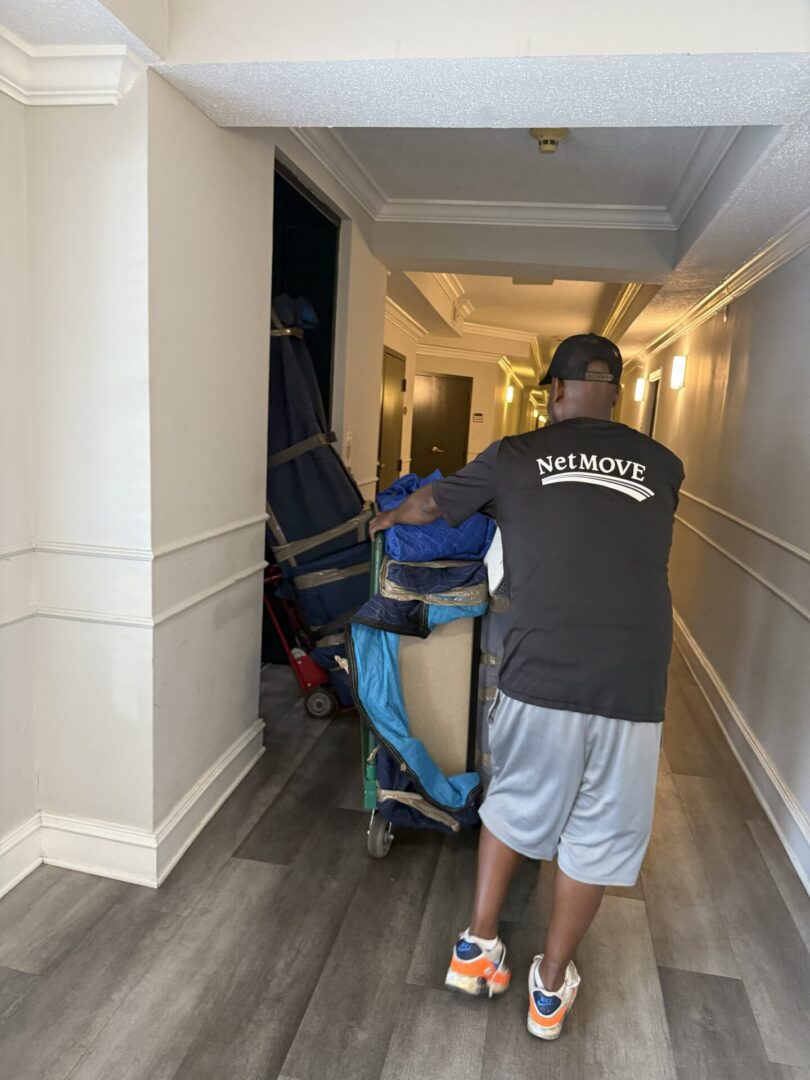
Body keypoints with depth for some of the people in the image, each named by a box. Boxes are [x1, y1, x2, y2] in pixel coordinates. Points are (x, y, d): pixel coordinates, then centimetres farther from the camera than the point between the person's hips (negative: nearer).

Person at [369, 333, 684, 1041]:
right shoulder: (663, 467, 11)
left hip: (540, 675, -1)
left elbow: (428, 507, 16)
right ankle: (551, 988, 36)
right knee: (599, 830, 19)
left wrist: (384, 519, 38)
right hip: (634, 683, 2)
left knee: (517, 803, 23)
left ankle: (477, 949, 36)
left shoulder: (516, 457, 4)